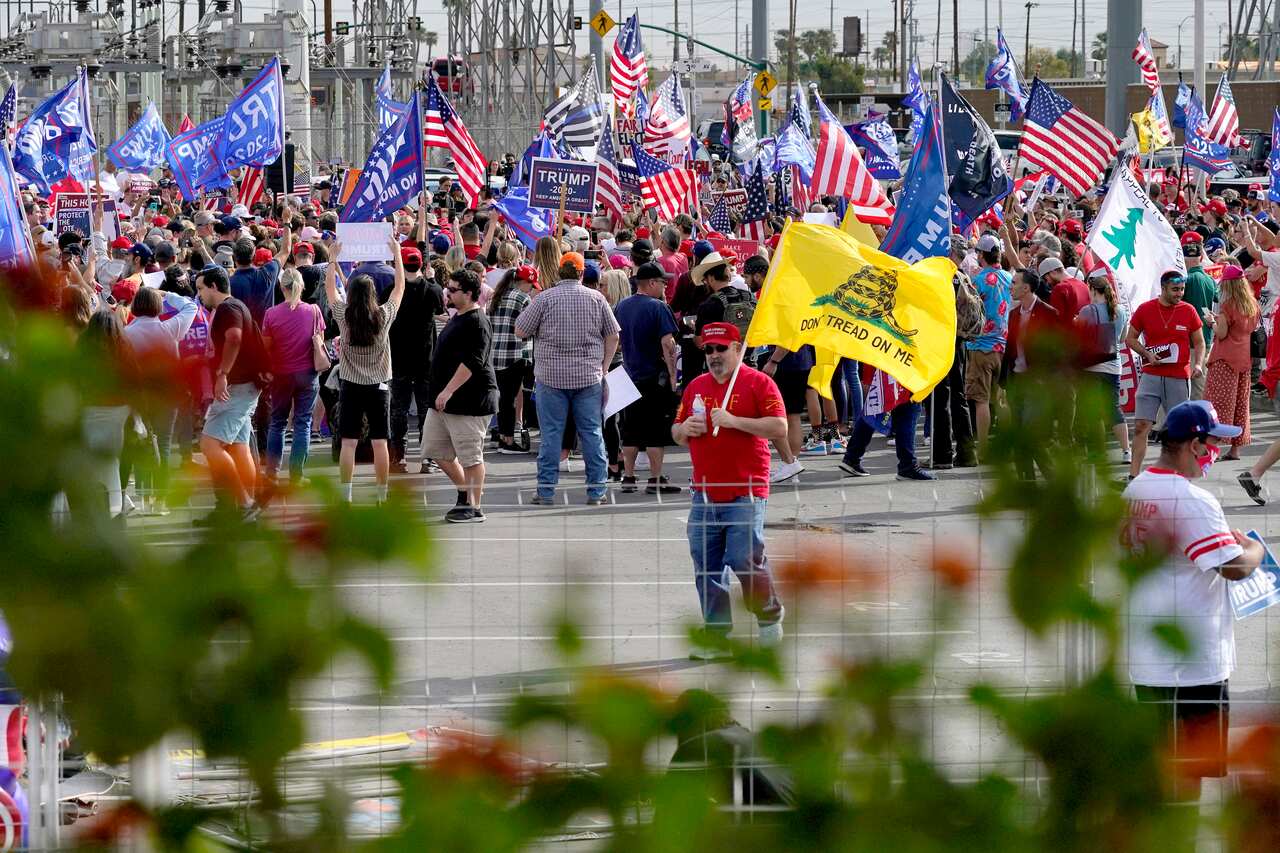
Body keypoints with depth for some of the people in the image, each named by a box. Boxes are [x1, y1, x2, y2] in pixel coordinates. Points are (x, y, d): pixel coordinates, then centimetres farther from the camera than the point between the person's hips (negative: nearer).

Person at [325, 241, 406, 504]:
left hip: (351, 386, 0)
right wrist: (396, 253, 14)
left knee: (348, 443, 0)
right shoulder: (384, 316, -8)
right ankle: (382, 497, 5)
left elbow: (329, 286, 8)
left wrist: (333, 257, 16)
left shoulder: (344, 316, -8)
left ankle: (346, 498, -3)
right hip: (377, 386, 0)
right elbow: (399, 285, 5)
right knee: (379, 443, 3)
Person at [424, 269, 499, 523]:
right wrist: (441, 392, 25)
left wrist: (448, 391, -25)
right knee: (436, 450, 12)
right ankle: (465, 493, 26)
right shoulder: (456, 318, 16)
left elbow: (472, 362, -24)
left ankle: (474, 507, 5)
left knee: (470, 456, -3)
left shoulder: (477, 323, -16)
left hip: (468, 402, -10)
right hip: (444, 400, 10)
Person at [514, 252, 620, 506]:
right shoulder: (596, 298, 1)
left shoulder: (545, 299, -4)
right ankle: (596, 491, 6)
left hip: (551, 377, -1)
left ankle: (546, 491, 5)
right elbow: (613, 335, 6)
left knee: (551, 433, 4)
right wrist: (604, 367, 13)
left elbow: (520, 331, 0)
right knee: (592, 432, 6)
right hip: (589, 377, 1)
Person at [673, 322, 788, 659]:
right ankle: (715, 634, 10)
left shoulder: (758, 383, -2)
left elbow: (779, 428, -11)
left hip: (745, 492, -6)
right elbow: (677, 433, 24)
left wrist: (734, 421, -17)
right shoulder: (695, 387, 17)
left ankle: (769, 615, 13)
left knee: (745, 559, -11)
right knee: (706, 565, 3)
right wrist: (684, 429, 0)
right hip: (705, 493, 6)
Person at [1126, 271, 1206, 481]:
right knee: (1141, 426, -7)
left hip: (1179, 378, 1)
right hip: (1151, 376, -1)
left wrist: (1198, 364, -9)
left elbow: (1199, 342, 10)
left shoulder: (1189, 311, 2)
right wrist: (1147, 353, -10)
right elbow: (1130, 338, 8)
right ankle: (1134, 475, -7)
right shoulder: (1145, 310, 0)